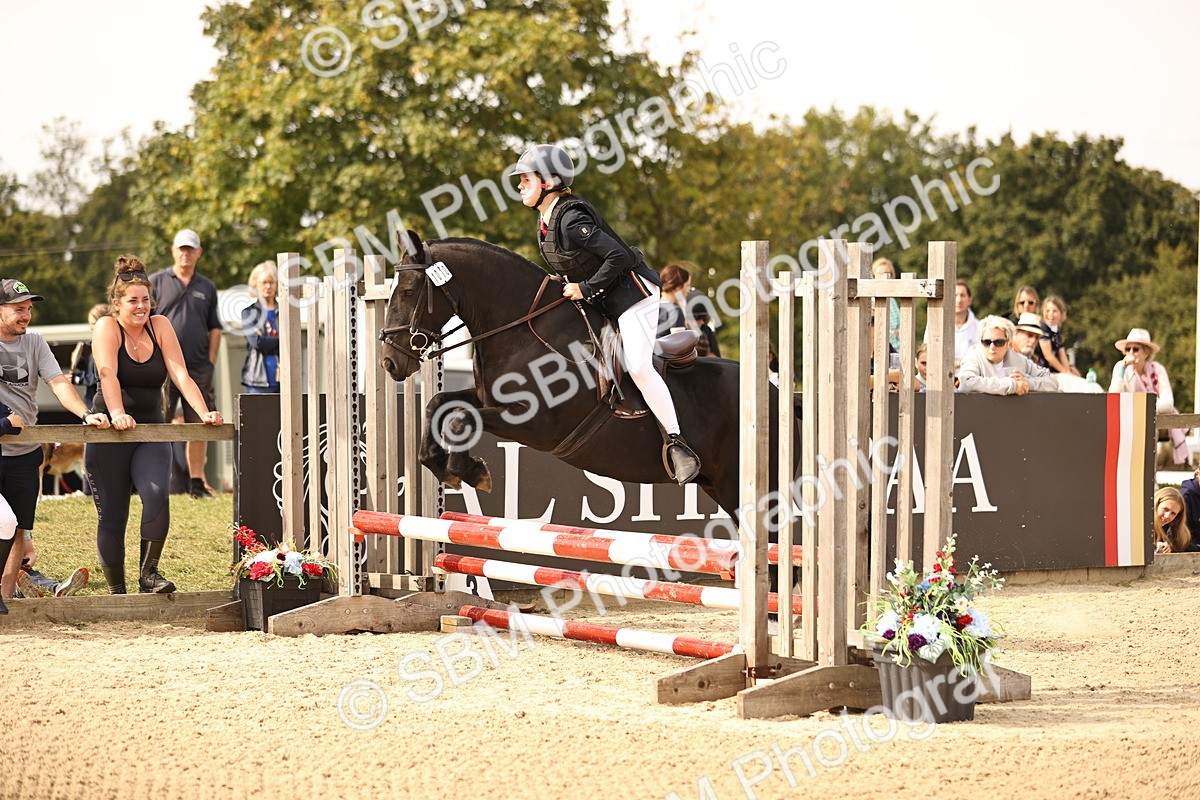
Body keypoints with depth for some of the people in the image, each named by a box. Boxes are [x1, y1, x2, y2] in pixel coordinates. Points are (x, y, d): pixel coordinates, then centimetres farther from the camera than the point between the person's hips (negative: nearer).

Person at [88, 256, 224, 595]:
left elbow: (181, 375, -3)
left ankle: (149, 573, -13)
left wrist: (204, 414, -18)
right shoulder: (107, 327, -5)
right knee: (112, 515, 1)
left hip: (151, 433, 2)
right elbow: (108, 374, -21)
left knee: (156, 494, -23)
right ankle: (116, 590, 12)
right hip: (110, 436, -2)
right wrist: (118, 414, -38)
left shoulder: (160, 326, 4)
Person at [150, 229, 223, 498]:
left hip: (199, 368, 3)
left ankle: (197, 482, 10)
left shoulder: (207, 287, 15)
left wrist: (211, 361, 7)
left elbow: (214, 327, 18)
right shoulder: (156, 282, 6)